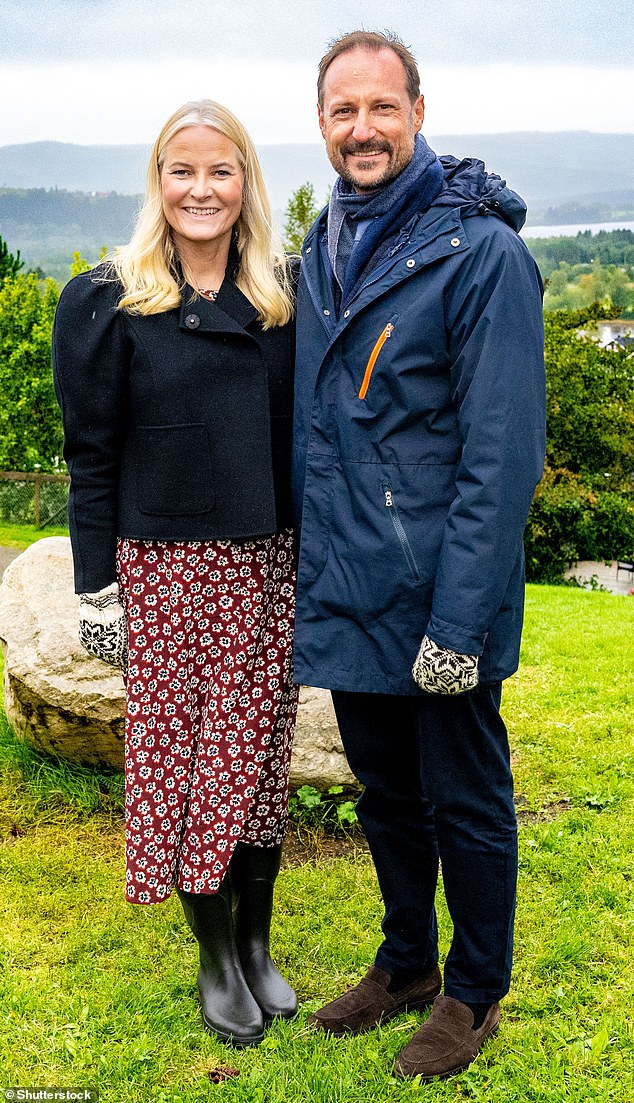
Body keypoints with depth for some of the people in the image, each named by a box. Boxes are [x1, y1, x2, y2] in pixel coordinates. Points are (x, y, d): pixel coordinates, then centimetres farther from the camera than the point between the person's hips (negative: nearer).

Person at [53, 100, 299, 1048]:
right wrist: (97, 586, -5)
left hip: (269, 563, 3)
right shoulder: (109, 303, -2)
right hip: (165, 568, -2)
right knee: (184, 755, 5)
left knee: (260, 754, 9)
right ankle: (215, 956, 24)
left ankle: (257, 941, 28)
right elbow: (92, 455, -2)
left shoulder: (284, 296, 6)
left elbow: (304, 433, 9)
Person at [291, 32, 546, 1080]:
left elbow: (501, 456, -18)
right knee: (385, 791, 21)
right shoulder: (320, 253, 9)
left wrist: (459, 621, -21)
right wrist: (315, 564, 12)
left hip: (438, 599, -7)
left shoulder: (482, 253, -14)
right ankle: (407, 962, 42)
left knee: (466, 804, 11)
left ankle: (474, 993, 32)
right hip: (348, 593, 7)